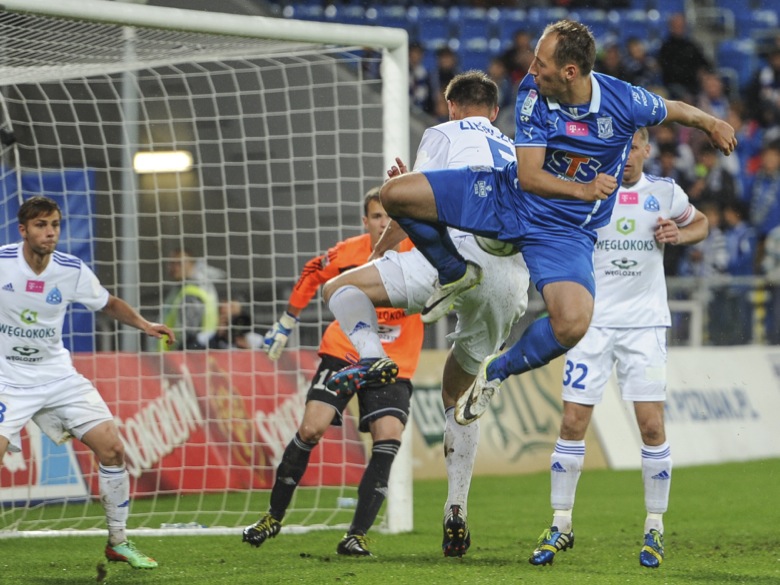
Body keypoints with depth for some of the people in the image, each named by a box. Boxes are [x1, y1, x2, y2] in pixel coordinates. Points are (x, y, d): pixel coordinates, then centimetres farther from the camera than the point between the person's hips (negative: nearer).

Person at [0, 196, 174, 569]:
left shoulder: (73, 271, -5)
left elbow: (108, 304, 12)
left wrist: (144, 325, -1)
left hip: (57, 374, 4)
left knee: (112, 449, -4)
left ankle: (117, 542, 12)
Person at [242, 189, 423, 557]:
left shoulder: (417, 251, -10)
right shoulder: (347, 252, -6)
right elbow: (312, 274, 13)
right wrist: (286, 322, 19)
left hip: (393, 363, 0)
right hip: (344, 351, 1)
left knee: (389, 436, -19)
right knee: (312, 428, -11)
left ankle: (356, 536, -13)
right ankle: (274, 517, 11)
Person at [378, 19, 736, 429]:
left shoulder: (624, 101, -20)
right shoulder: (533, 93, -16)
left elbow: (672, 110, 4)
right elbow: (529, 176, -19)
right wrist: (584, 189, -35)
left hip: (565, 230, -2)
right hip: (507, 196, 2)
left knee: (574, 324, -32)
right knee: (395, 194, -11)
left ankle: (498, 371, -1)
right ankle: (455, 274, 17)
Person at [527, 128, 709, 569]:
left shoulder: (665, 193, 3)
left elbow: (700, 222, 20)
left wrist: (678, 235, -1)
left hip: (645, 322, 0)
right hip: (593, 318, 0)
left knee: (652, 425, -6)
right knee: (573, 422, -4)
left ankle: (655, 527, 8)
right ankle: (561, 525, 8)